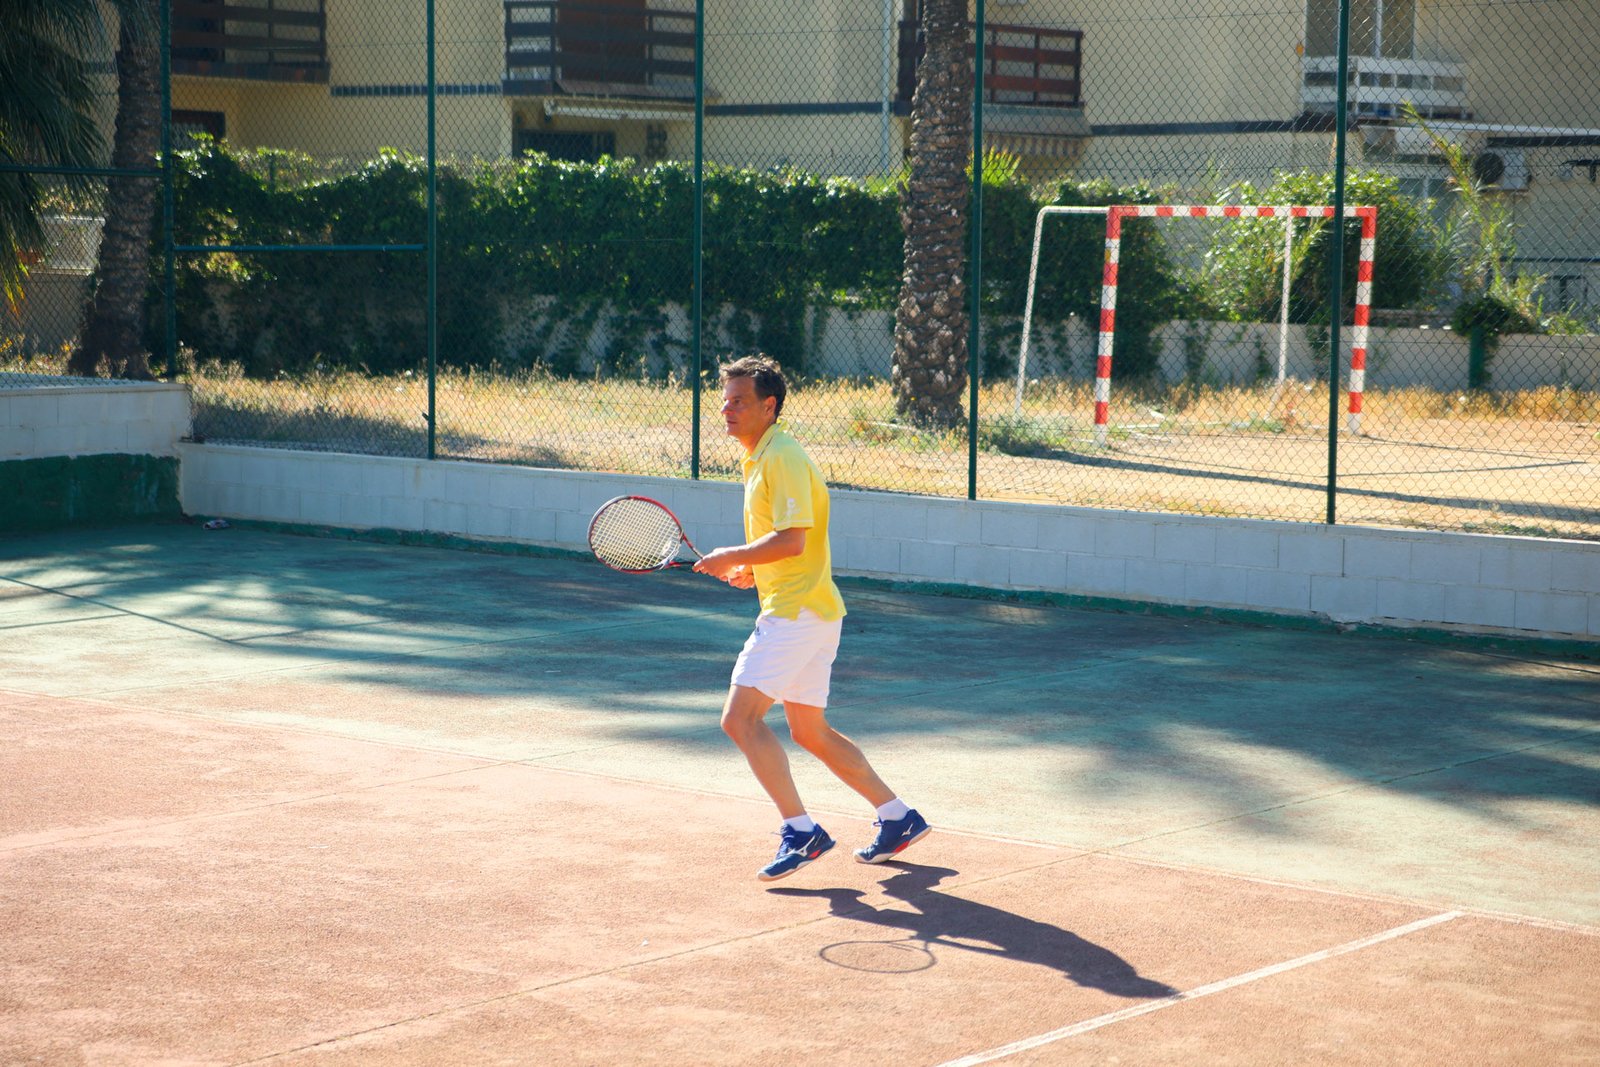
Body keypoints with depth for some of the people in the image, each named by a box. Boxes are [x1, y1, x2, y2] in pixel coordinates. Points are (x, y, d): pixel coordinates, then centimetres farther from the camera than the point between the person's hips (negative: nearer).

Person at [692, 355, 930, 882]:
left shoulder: (783, 459, -15)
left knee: (740, 717, -15)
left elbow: (792, 540, -24)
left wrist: (733, 557, -14)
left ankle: (800, 831, -13)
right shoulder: (761, 458, 17)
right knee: (810, 731, 16)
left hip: (797, 611, -11)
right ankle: (898, 818, 23)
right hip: (804, 608, 11)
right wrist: (751, 568, 12)